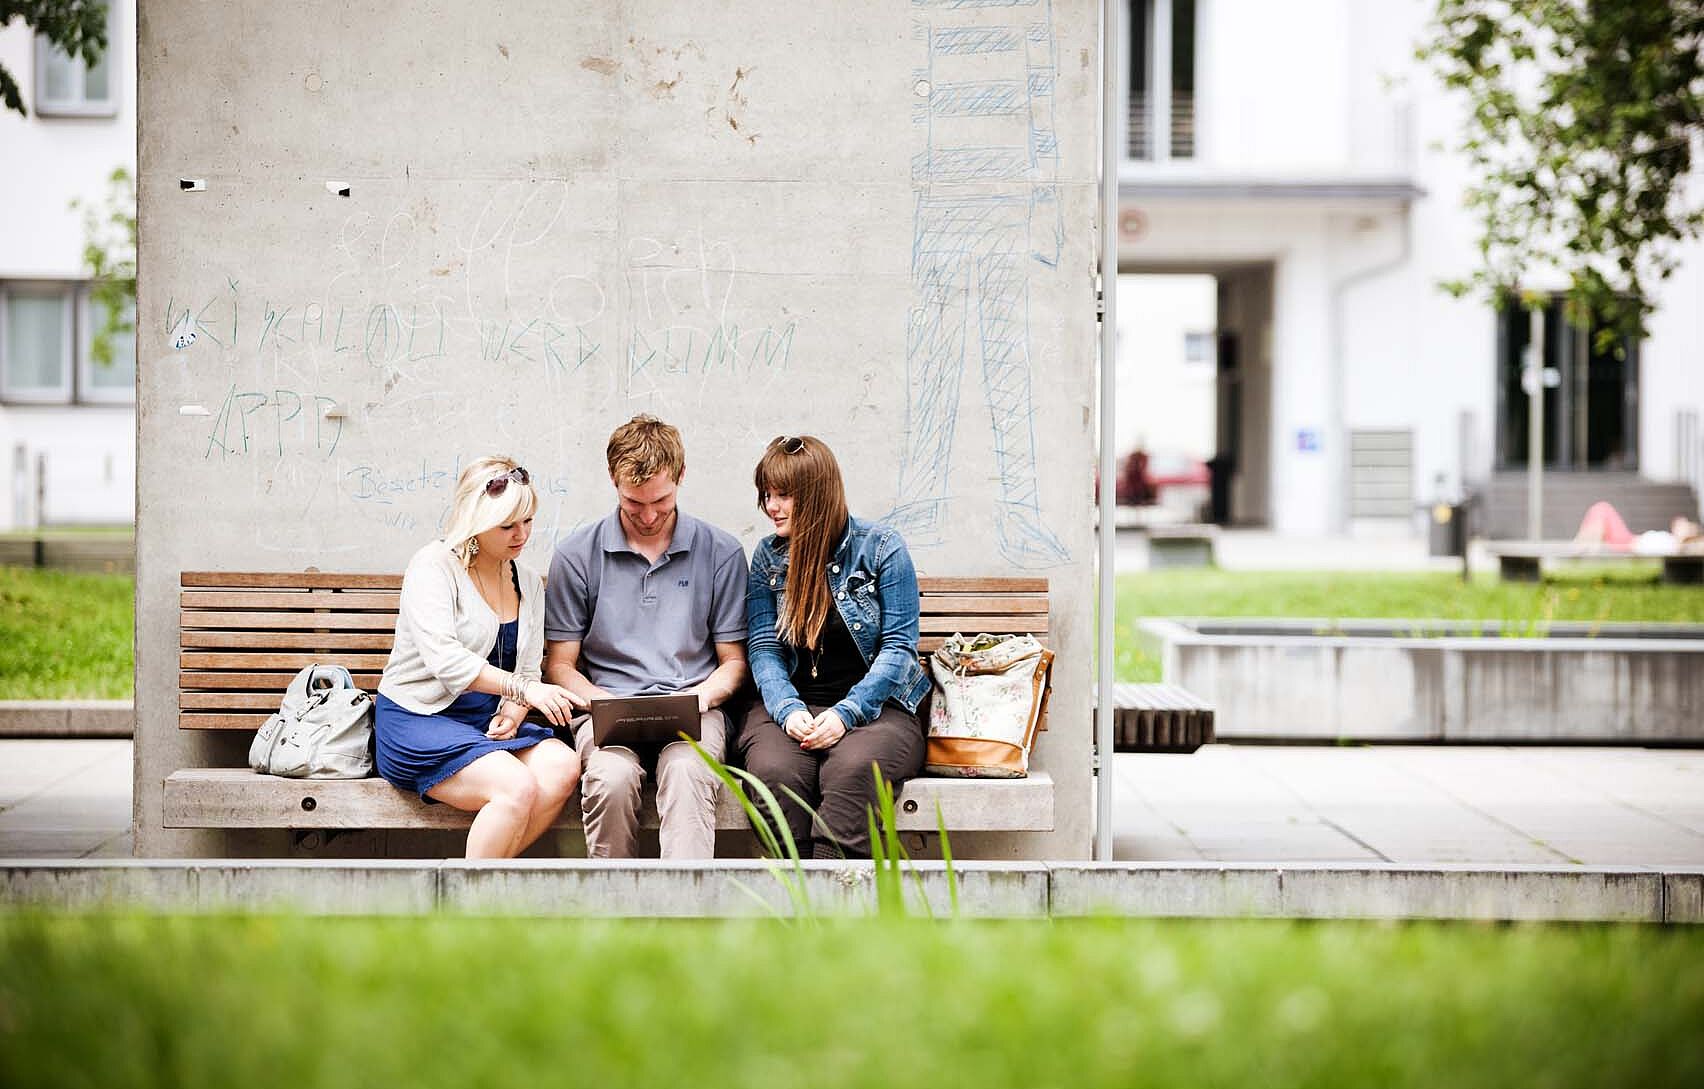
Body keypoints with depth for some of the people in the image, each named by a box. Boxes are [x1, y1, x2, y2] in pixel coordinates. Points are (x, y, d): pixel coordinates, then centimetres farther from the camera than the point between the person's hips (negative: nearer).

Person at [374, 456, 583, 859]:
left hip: (486, 720, 7)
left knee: (562, 766, -23)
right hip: (417, 720, -7)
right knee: (518, 787, -31)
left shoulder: (528, 581, 13)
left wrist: (513, 711, -10)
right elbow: (444, 659, -23)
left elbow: (528, 669, 12)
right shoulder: (434, 566, -9)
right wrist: (521, 688, -28)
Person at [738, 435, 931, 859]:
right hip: (792, 707, 3)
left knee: (852, 767, -36)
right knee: (774, 770, -32)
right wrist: (788, 709, -16)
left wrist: (847, 712, -17)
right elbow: (763, 648, 5)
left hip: (875, 707, -2)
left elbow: (899, 648, -4)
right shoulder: (768, 556, 11)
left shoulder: (881, 547, 0)